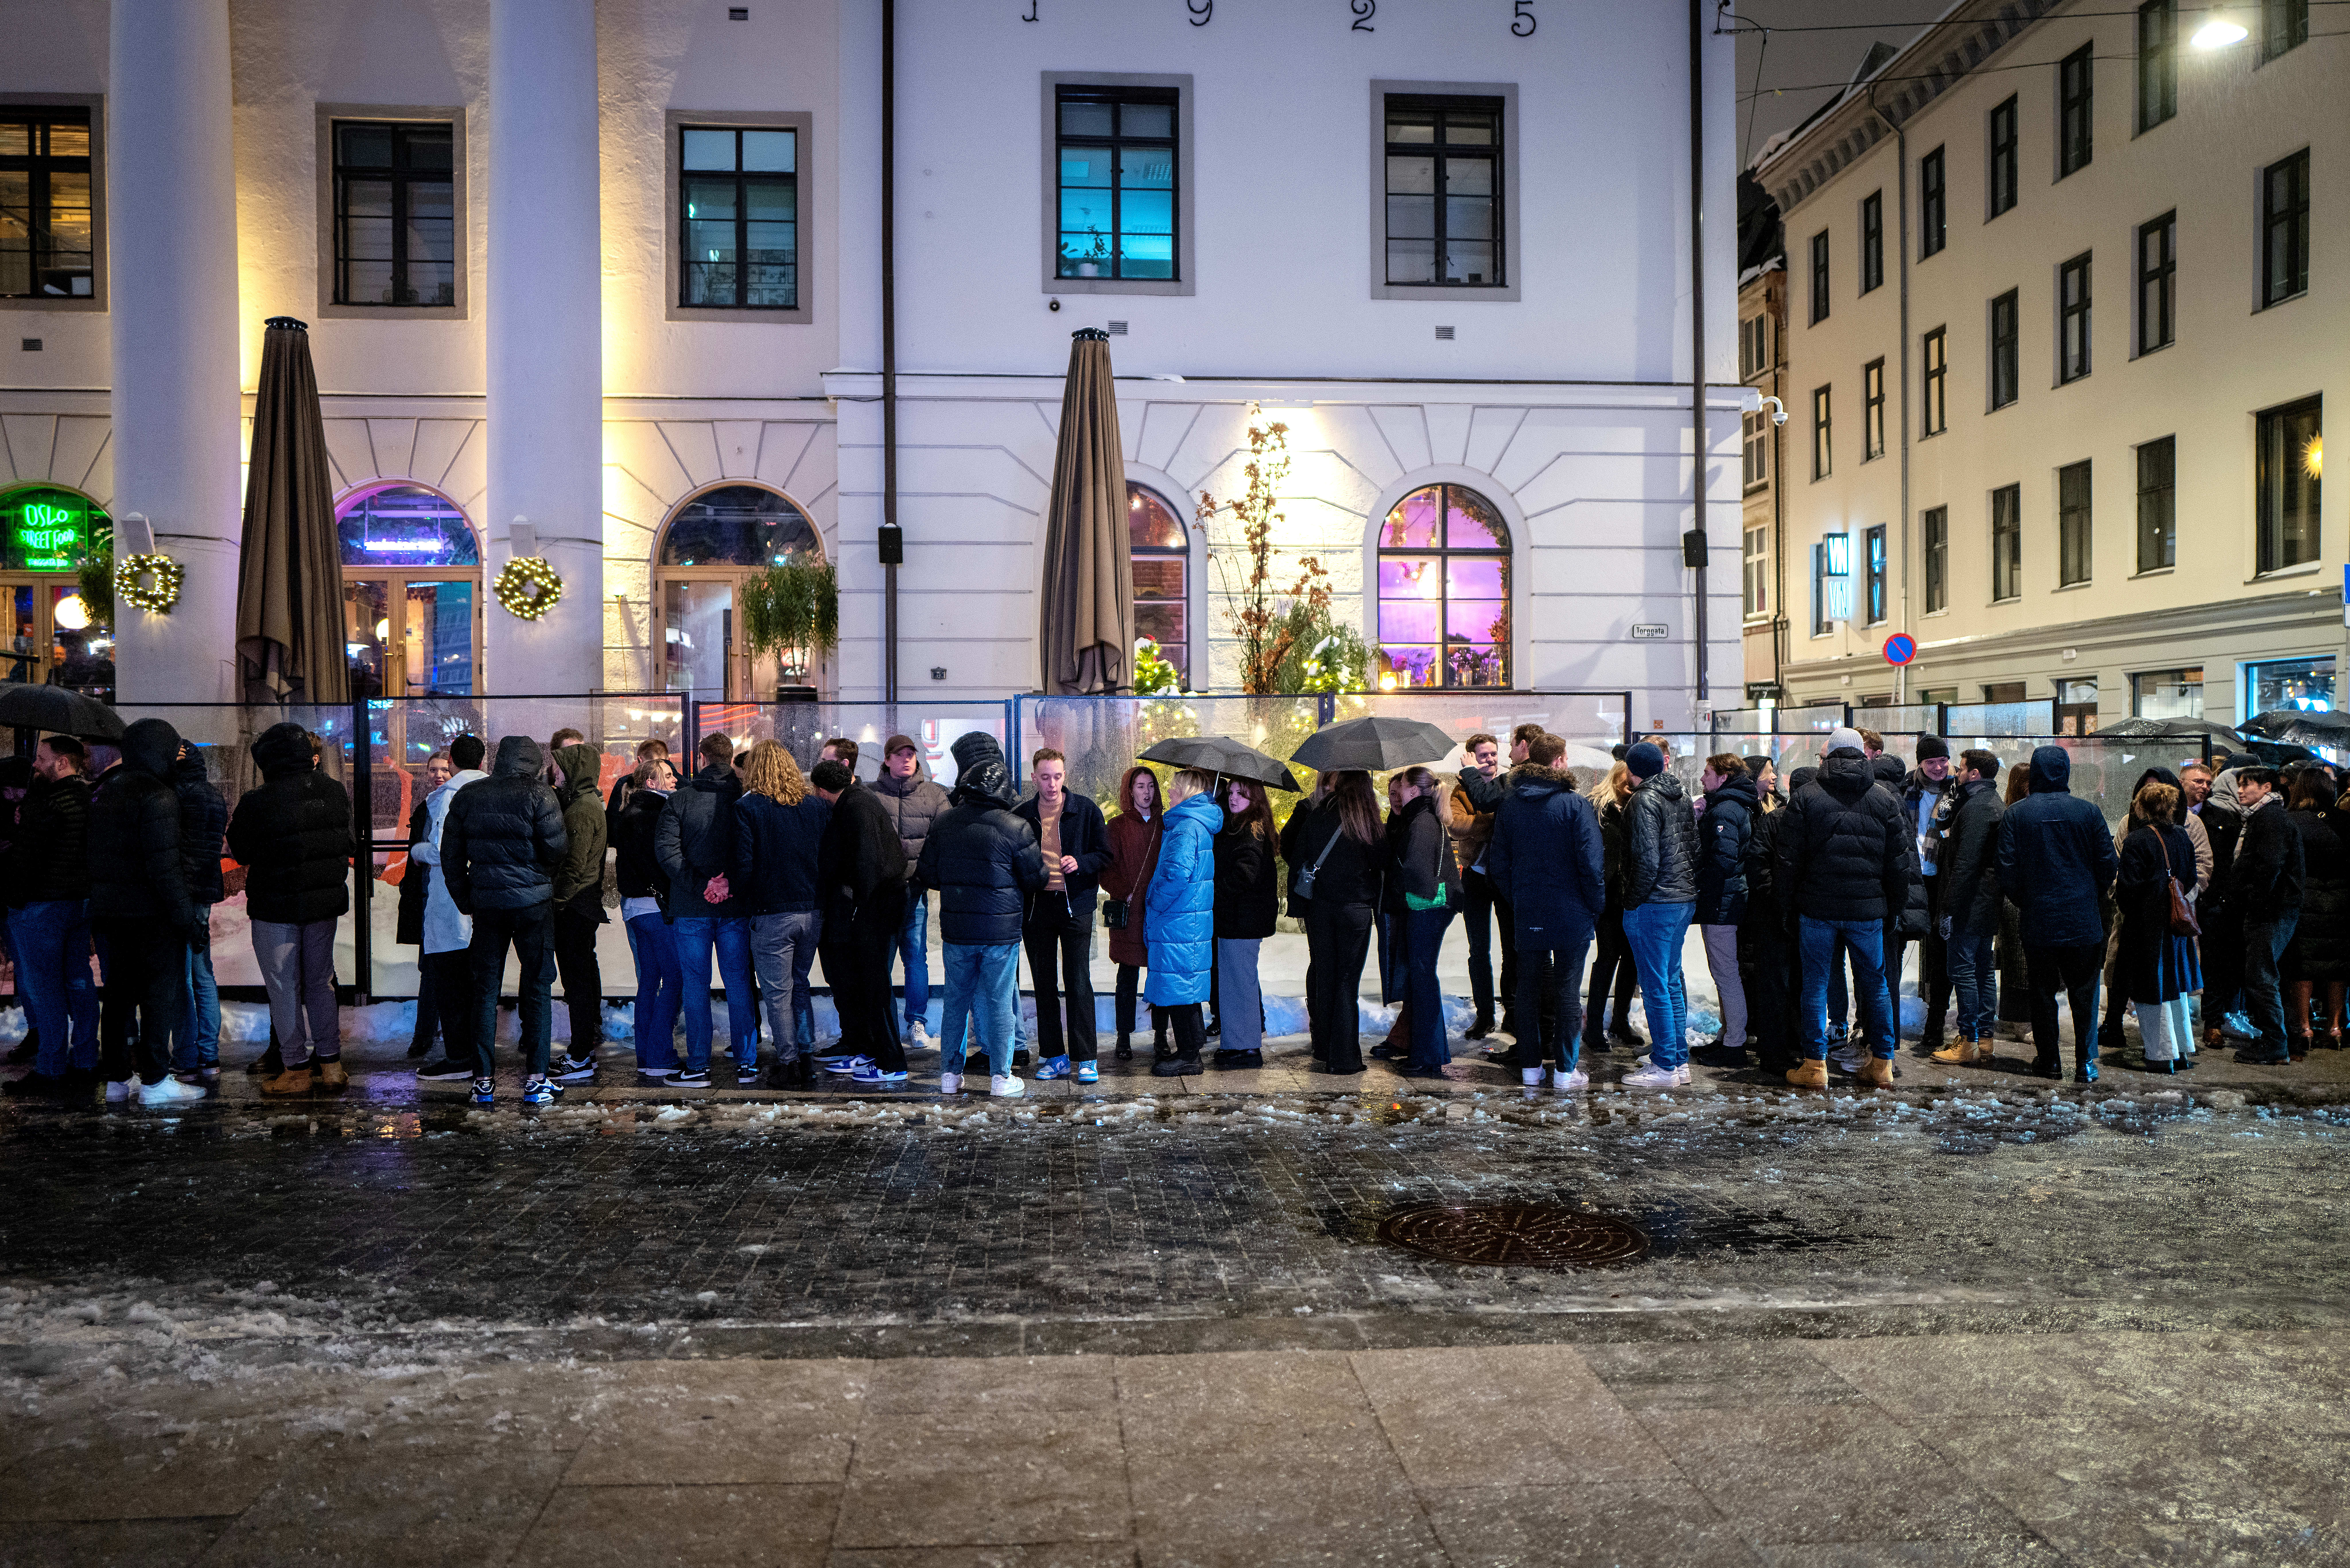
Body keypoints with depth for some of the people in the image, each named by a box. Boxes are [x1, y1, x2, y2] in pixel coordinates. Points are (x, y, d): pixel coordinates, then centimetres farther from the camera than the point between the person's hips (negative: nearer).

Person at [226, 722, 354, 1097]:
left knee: (285, 988, 4)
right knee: (320, 982, 15)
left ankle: (297, 1069, 8)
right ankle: (331, 1064, 16)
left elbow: (240, 852, -4)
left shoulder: (258, 801, -16)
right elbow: (347, 844, 9)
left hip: (276, 906, -5)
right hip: (326, 901, 5)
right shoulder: (335, 792, -1)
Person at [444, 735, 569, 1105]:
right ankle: (536, 1080, 3)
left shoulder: (467, 797, 6)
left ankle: (483, 1081, 10)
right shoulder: (539, 795, -8)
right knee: (538, 987, 4)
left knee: (485, 990, 9)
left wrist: (464, 900, 14)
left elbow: (450, 855, 8)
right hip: (533, 901, -3)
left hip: (486, 903, 3)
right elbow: (556, 849, -11)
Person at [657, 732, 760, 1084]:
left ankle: (698, 1067, 7)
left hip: (691, 908, -1)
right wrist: (731, 883, -7)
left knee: (696, 985, 6)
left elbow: (666, 850, -12)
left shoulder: (679, 800, -2)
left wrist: (700, 884, -14)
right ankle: (746, 1062, 13)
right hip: (736, 908, 1)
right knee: (739, 984, 9)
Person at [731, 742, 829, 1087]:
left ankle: (789, 1064, 7)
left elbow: (743, 864, -12)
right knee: (800, 986, 19)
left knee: (778, 993, 5)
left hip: (771, 915, -5)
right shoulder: (818, 806, 4)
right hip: (813, 912, 5)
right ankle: (807, 1059, 17)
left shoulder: (748, 808, -8)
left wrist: (742, 902, 2)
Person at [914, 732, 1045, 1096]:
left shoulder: (943, 824, -2)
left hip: (956, 930, 3)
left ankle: (950, 1074, 19)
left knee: (956, 1002, 13)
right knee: (999, 1003, 5)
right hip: (1001, 930, -3)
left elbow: (925, 877, 4)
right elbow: (1036, 878, -4)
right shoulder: (1015, 827, -12)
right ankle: (1001, 1077, 10)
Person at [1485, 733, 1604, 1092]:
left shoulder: (1509, 806, 3)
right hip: (1572, 915, -4)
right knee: (1567, 991, 2)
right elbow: (1592, 863, -14)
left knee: (1528, 990, 11)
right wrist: (1596, 907, -2)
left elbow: (1498, 864, 7)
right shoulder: (1576, 805, -11)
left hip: (1526, 915, 4)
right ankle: (1566, 1071, 5)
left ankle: (1530, 1067, 16)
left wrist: (1515, 903, 14)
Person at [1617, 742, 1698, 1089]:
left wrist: (1633, 902, -11)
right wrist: (1689, 887, 16)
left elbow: (1647, 860, -20)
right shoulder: (1682, 797, 12)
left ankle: (1665, 1067, 1)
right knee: (1672, 981, 16)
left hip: (1655, 904, -9)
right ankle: (1681, 1060, 21)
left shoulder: (1644, 801, -14)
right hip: (1686, 900, 9)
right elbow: (1695, 848, 15)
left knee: (1655, 986, -3)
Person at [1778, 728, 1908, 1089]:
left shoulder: (1805, 797, -3)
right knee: (1875, 983, 12)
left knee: (1816, 984, 4)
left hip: (1817, 909, -2)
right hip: (1868, 910, 2)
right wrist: (1893, 905, 15)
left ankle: (1815, 1065, 4)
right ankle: (1882, 1063, 16)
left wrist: (1789, 902, 7)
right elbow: (1900, 860, 6)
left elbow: (1788, 859, -3)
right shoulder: (1885, 800, 4)